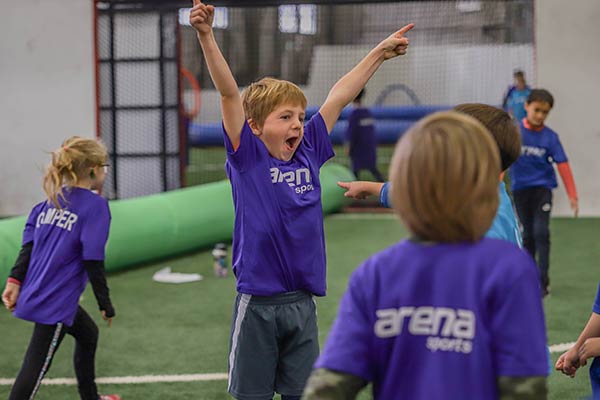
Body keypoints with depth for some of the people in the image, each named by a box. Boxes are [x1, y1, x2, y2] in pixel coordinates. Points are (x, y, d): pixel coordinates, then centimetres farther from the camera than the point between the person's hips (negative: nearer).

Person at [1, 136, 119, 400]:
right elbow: (93, 260, -17)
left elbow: (28, 245, 5)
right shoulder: (95, 205, -13)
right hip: (56, 302, -9)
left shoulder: (51, 200, 9)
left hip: (35, 294, 9)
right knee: (35, 368, -5)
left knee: (88, 333, 29)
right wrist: (106, 305, -9)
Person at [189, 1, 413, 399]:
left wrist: (379, 52, 17)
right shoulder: (247, 157, -5)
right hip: (258, 302, -4)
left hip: (303, 301, 4)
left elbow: (338, 97, 11)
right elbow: (230, 94, -16)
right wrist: (207, 37, -24)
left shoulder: (308, 153, 5)